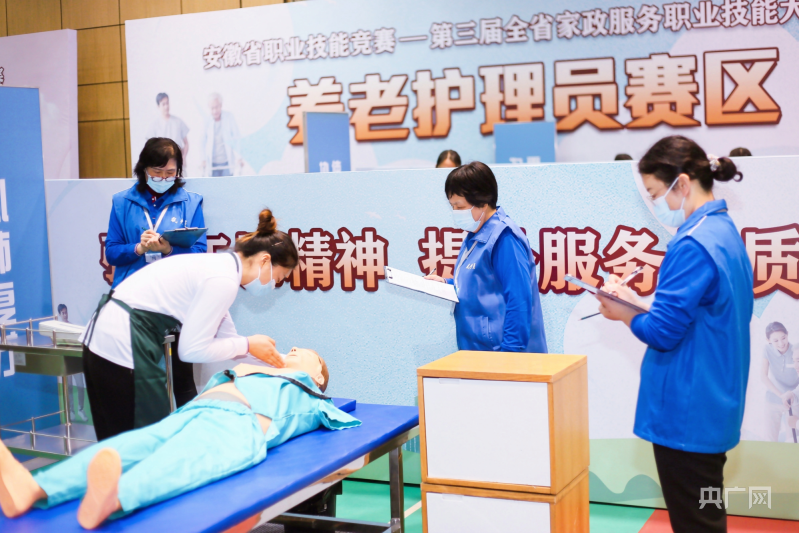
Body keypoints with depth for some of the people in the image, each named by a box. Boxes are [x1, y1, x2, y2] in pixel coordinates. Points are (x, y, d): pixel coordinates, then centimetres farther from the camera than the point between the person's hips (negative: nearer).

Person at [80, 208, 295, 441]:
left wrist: (271, 355, 17)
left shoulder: (220, 264, 13)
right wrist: (248, 345, -5)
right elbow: (192, 350, -15)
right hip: (123, 349, -10)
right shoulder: (224, 280, -15)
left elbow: (225, 337, 19)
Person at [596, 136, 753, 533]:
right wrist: (639, 304, 7)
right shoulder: (725, 232, 10)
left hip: (687, 415, -10)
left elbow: (662, 332, -21)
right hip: (714, 406, 10)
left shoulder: (693, 245, -21)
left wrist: (623, 312, -3)